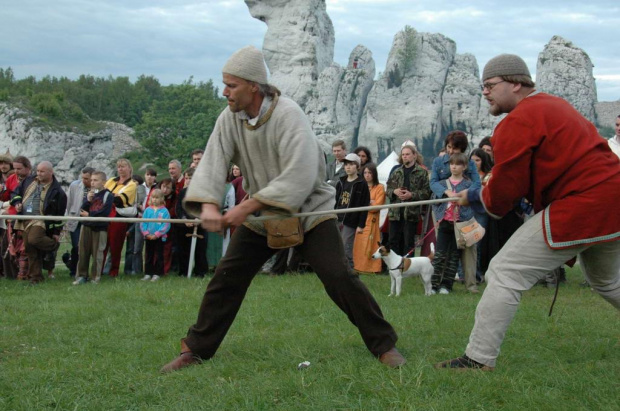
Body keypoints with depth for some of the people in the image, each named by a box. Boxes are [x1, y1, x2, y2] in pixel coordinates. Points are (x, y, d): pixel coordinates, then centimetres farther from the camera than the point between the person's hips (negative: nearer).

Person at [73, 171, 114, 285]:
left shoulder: (108, 195, -5)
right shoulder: (89, 193, 12)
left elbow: (105, 212, -16)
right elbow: (82, 210, 5)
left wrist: (89, 215, -11)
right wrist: (88, 200, -12)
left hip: (100, 228, -5)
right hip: (86, 226, 5)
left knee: (97, 254, -1)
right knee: (83, 252, 5)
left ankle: (95, 277, 9)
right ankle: (81, 275, 13)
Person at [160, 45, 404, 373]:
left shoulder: (288, 115, -25)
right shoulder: (230, 118, -8)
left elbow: (299, 179, -32)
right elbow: (213, 162, -14)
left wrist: (247, 206, -34)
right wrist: (209, 205, -34)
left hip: (308, 210, -5)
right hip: (261, 213, 5)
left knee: (339, 278, -12)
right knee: (226, 279, 3)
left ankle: (383, 345, 4)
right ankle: (195, 350, 17)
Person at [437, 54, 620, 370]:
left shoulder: (518, 122, -11)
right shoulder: (555, 105, 18)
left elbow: (505, 190, -9)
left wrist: (475, 198, 11)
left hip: (579, 208, -10)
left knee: (505, 273, -6)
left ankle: (479, 359, -7)